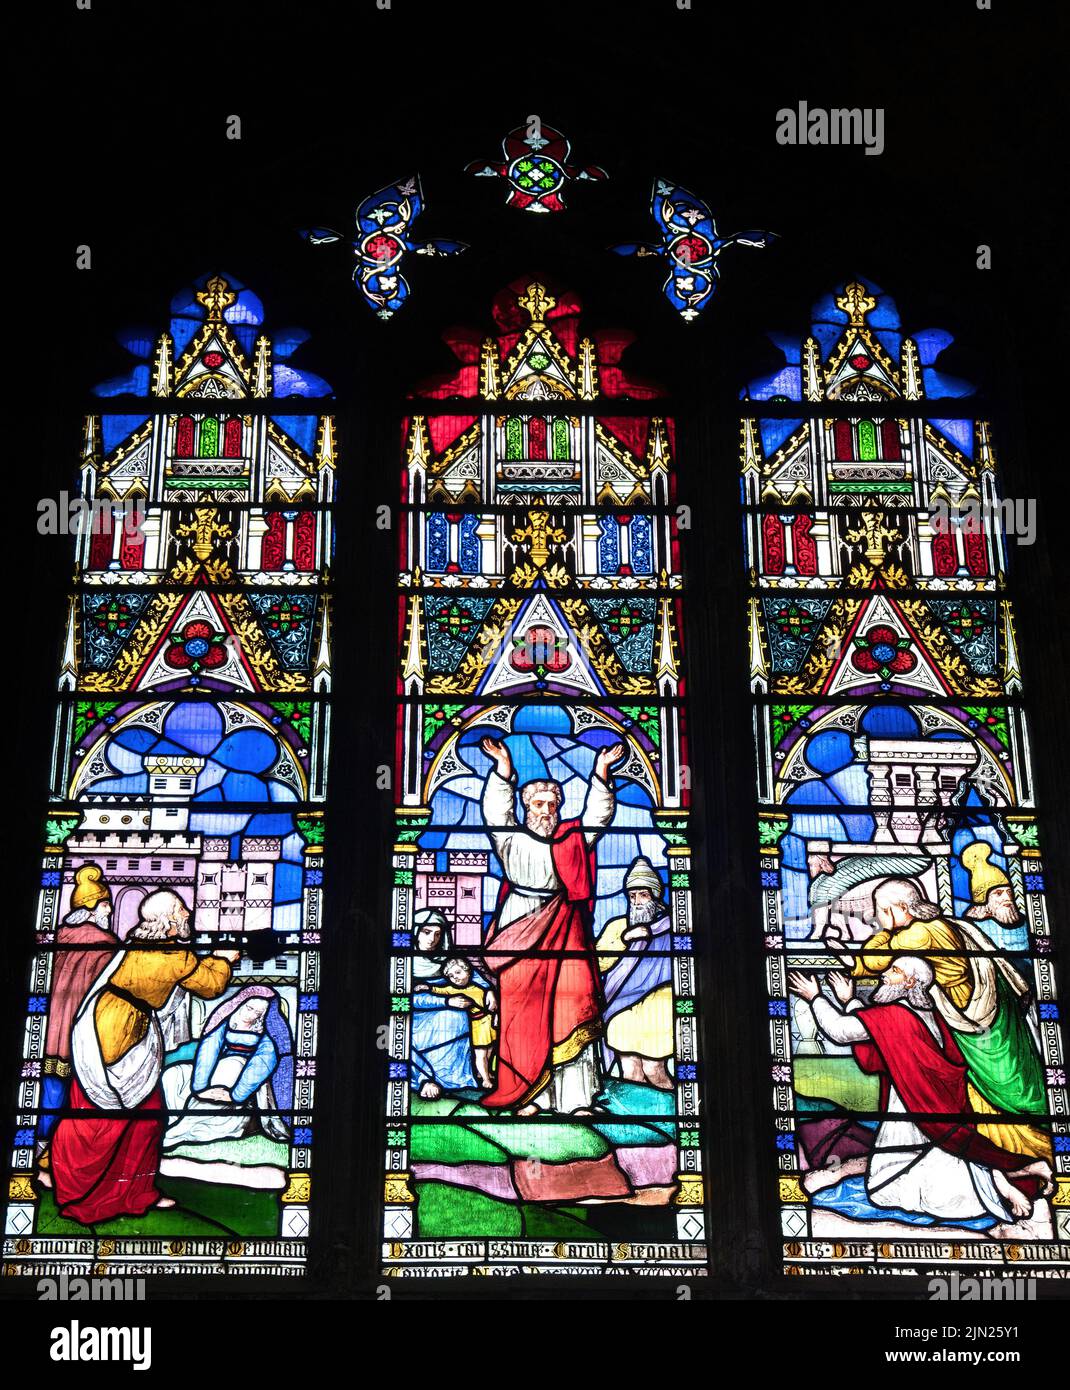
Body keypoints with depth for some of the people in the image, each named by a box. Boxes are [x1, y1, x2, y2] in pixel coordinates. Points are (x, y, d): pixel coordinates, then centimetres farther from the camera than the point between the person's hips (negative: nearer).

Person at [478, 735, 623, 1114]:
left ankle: (574, 1097, -4)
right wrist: (503, 766, -9)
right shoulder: (512, 838, 11)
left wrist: (601, 773, -1)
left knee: (569, 1010, -5)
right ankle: (531, 1095, 0)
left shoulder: (572, 838, 15)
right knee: (523, 1014, -4)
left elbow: (598, 815, 10)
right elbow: (495, 809, 1)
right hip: (520, 929, -1)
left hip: (563, 929, 1)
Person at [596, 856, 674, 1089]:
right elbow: (599, 963, 2)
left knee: (653, 1070, -9)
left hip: (658, 1009, -2)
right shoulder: (617, 926, 16)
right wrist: (625, 938, -7)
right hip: (624, 1010, 2)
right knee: (630, 1074, -3)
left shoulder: (670, 926, 9)